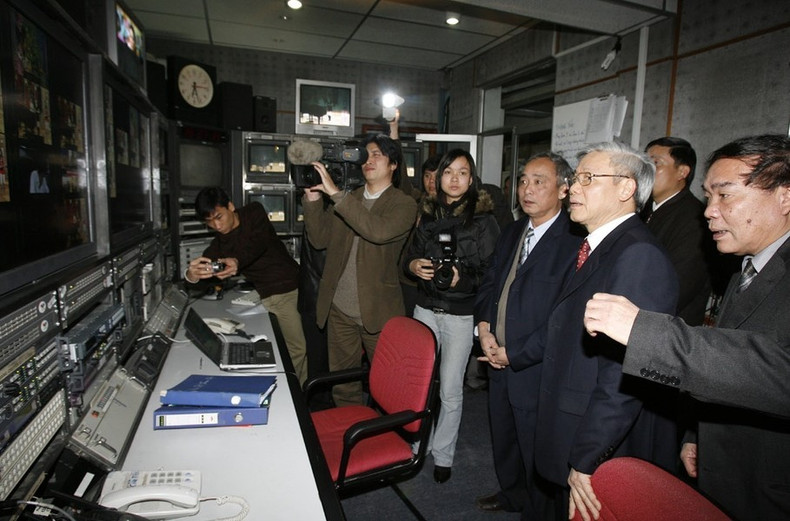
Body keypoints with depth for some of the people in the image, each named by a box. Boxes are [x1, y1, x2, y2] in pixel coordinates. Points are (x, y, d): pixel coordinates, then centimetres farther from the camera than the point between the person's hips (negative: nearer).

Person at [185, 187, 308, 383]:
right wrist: (192, 274, -35)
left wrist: (236, 261, -41)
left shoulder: (254, 211, -3)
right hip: (274, 297, 0)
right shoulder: (219, 245, 4)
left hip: (296, 285, 0)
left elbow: (259, 243, -21)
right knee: (298, 348, -10)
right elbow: (206, 270, -10)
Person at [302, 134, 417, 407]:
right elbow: (320, 239, 7)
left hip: (378, 312, -4)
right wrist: (312, 199, -6)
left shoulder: (403, 204, -7)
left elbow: (379, 231, -27)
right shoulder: (347, 199, 11)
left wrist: (336, 193, -25)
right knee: (342, 383, 16)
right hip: (339, 309, 5)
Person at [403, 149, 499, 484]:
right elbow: (410, 255, 14)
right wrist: (414, 265, -7)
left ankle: (442, 455, 26)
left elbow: (491, 271, -6)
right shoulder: (427, 214, 7)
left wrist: (462, 277, -23)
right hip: (425, 308, 4)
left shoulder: (483, 219, -6)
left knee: (450, 391, 6)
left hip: (460, 314, -4)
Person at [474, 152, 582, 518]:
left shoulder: (575, 242, -19)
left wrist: (515, 353, -16)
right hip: (499, 362, 8)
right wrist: (484, 328, -3)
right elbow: (489, 283, 14)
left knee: (536, 452, 13)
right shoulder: (512, 233, 9)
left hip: (536, 369, -7)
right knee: (503, 438, 26)